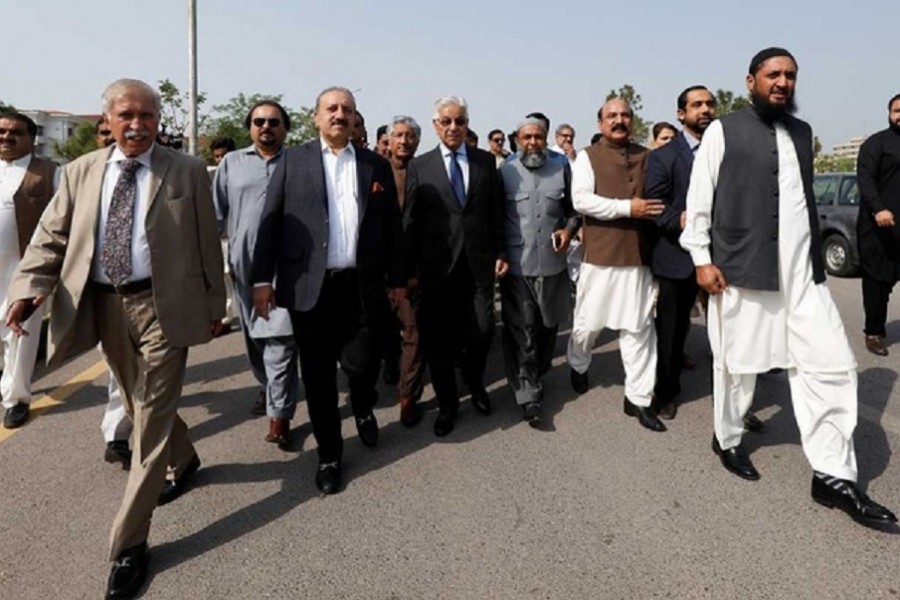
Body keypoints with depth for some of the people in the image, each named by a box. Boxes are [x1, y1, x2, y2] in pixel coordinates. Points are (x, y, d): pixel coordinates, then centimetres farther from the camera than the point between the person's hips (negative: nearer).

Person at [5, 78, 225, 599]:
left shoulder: (187, 172, -2)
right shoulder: (81, 172, 6)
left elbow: (207, 243, 0)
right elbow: (52, 237, 4)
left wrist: (215, 303, 1)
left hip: (162, 304, -4)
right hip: (104, 305, 4)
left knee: (151, 418, -1)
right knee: (142, 405, 20)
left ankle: (130, 543, 9)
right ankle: (184, 460, 50)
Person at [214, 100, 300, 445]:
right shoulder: (232, 163, 8)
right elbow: (217, 215, 9)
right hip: (244, 262, 3)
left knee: (280, 338, -7)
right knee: (253, 335, 15)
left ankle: (280, 413, 1)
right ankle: (269, 386, 38)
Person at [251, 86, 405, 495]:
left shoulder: (376, 165, 9)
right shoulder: (292, 161, 6)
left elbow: (392, 226, 10)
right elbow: (270, 221, 2)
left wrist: (397, 279, 9)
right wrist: (262, 278, -4)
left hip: (361, 287, 1)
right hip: (309, 287, 0)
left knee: (361, 365, -3)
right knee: (318, 376, 6)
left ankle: (363, 407, 35)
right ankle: (329, 454, 24)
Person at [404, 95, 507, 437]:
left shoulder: (486, 161, 8)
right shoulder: (419, 167, 4)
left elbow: (496, 212, 10)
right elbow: (410, 222, 2)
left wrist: (501, 252, 4)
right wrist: (409, 269, -1)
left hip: (479, 264, 1)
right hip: (438, 266, -1)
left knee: (481, 332, 0)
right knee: (438, 340, 6)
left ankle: (475, 383, 32)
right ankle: (446, 404, 25)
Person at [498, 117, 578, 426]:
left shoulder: (562, 169, 7)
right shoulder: (505, 172, 0)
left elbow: (573, 208, 14)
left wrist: (569, 229, -5)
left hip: (551, 261, 3)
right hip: (516, 263, -3)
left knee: (547, 324, 15)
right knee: (522, 330, -1)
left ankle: (536, 375, 37)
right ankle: (528, 394, 4)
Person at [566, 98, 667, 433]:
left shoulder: (645, 157, 10)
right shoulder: (588, 156, -1)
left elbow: (658, 197, 16)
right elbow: (581, 199, -13)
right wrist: (627, 208, -19)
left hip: (638, 254, 3)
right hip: (600, 254, -3)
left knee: (638, 328, 5)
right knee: (588, 322, 8)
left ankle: (638, 397, 14)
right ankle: (578, 365, 39)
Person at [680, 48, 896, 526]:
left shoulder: (802, 132, 15)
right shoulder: (723, 131, -2)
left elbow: (805, 197, 20)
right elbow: (699, 198, -4)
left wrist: (816, 256, 17)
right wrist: (701, 259, -10)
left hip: (802, 272, 5)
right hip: (742, 270, -5)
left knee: (831, 365, 0)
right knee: (738, 364, 8)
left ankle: (833, 476, 9)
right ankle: (727, 440, 32)